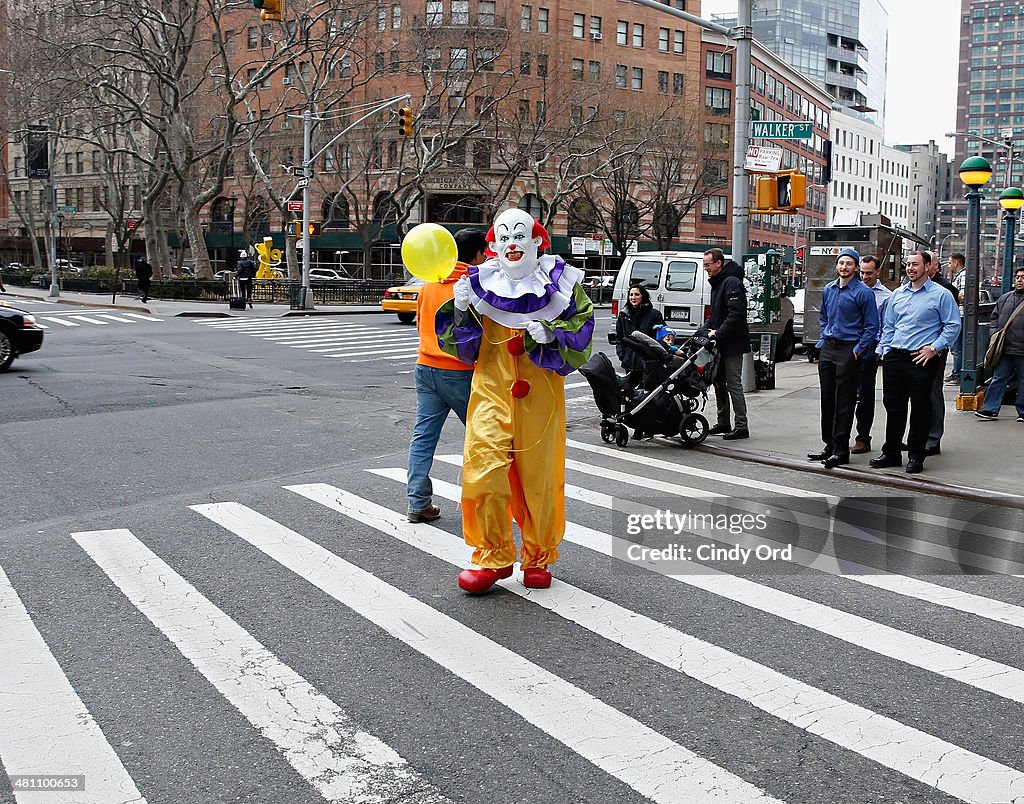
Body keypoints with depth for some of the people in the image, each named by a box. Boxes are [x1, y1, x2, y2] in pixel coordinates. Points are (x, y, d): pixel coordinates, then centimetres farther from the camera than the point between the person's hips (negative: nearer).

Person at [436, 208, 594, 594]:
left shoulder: (558, 281, 5)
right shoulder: (481, 282, 8)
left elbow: (582, 326, 3)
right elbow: (466, 348, 11)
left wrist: (552, 334, -15)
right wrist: (460, 310, -7)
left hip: (540, 392, 0)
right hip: (492, 388, 1)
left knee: (538, 475, 5)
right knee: (484, 467, -13)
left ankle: (538, 558, 23)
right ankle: (493, 557, 1)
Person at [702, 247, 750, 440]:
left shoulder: (731, 283, -15)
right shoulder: (717, 283, 17)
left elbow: (735, 314, -24)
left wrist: (718, 333, -22)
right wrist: (707, 329, 10)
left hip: (732, 343, -10)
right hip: (720, 344, 10)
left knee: (734, 384, -9)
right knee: (719, 383, 13)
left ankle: (741, 427, -5)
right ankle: (723, 424, 22)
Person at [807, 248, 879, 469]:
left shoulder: (863, 292, -8)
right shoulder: (828, 290, 12)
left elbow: (871, 326, -8)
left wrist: (858, 350, -13)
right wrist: (823, 341, 13)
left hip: (848, 350, -6)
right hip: (828, 349, 7)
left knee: (844, 401, -4)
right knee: (827, 399, 9)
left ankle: (841, 450, 0)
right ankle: (829, 445, 18)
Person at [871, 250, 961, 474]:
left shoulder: (940, 295, -2)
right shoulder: (897, 294, 15)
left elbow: (953, 326, -4)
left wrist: (934, 348, -11)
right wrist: (884, 350, 10)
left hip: (922, 360, -5)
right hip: (894, 358, 5)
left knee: (920, 409, 1)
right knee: (893, 406, 8)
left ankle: (916, 456, 9)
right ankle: (891, 452, 17)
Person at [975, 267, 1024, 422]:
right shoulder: (1004, 298, 13)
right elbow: (995, 316, 21)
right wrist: (995, 333, 8)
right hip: (1004, 349, 4)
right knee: (998, 379, 6)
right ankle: (990, 409, 9)